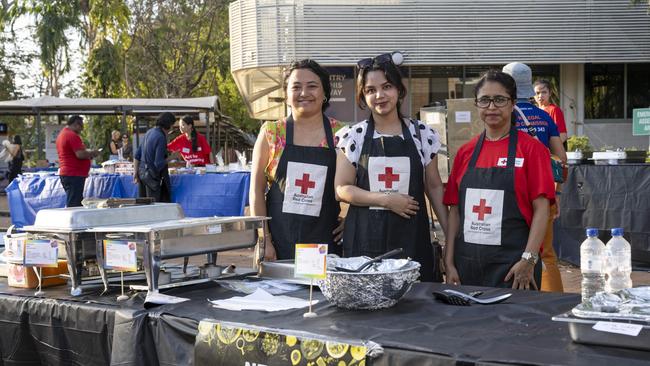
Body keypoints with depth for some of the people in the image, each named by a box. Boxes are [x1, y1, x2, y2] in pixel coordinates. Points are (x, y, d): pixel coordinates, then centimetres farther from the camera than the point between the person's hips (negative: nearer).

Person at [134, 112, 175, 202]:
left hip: (142, 171, 9)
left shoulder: (149, 132, 9)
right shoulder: (161, 137, -17)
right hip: (152, 175, -9)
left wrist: (136, 172, 18)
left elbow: (137, 155, 14)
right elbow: (159, 164, -20)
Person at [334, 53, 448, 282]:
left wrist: (450, 234, 5)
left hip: (411, 237, 1)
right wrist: (386, 200, -13)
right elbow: (342, 189, -1)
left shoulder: (422, 134, 6)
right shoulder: (353, 136, 3)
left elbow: (434, 187, 11)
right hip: (365, 238, -1)